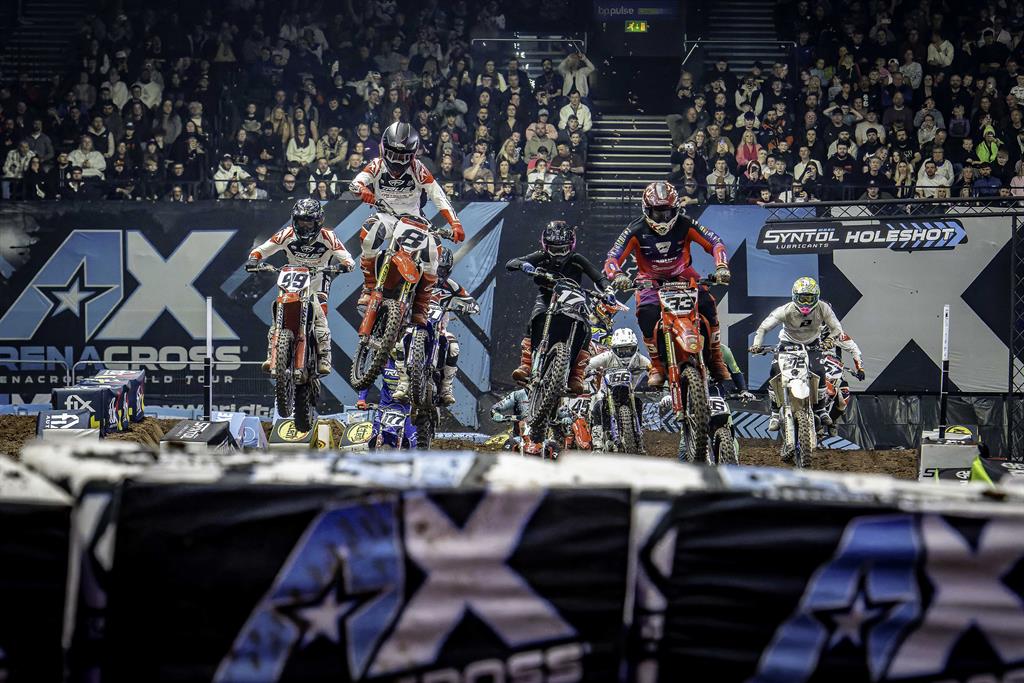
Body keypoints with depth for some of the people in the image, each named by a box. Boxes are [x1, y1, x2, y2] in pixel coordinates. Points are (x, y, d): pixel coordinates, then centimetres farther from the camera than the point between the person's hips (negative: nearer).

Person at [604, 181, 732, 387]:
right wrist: (618, 275, -45)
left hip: (682, 273, 1)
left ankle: (717, 360, -9)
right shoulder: (636, 231, -17)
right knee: (646, 314, -30)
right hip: (650, 277, -1)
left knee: (707, 304, -24)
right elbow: (612, 258, -22)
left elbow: (715, 243, -16)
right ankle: (657, 366, -12)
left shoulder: (684, 224, -15)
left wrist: (721, 267, -35)